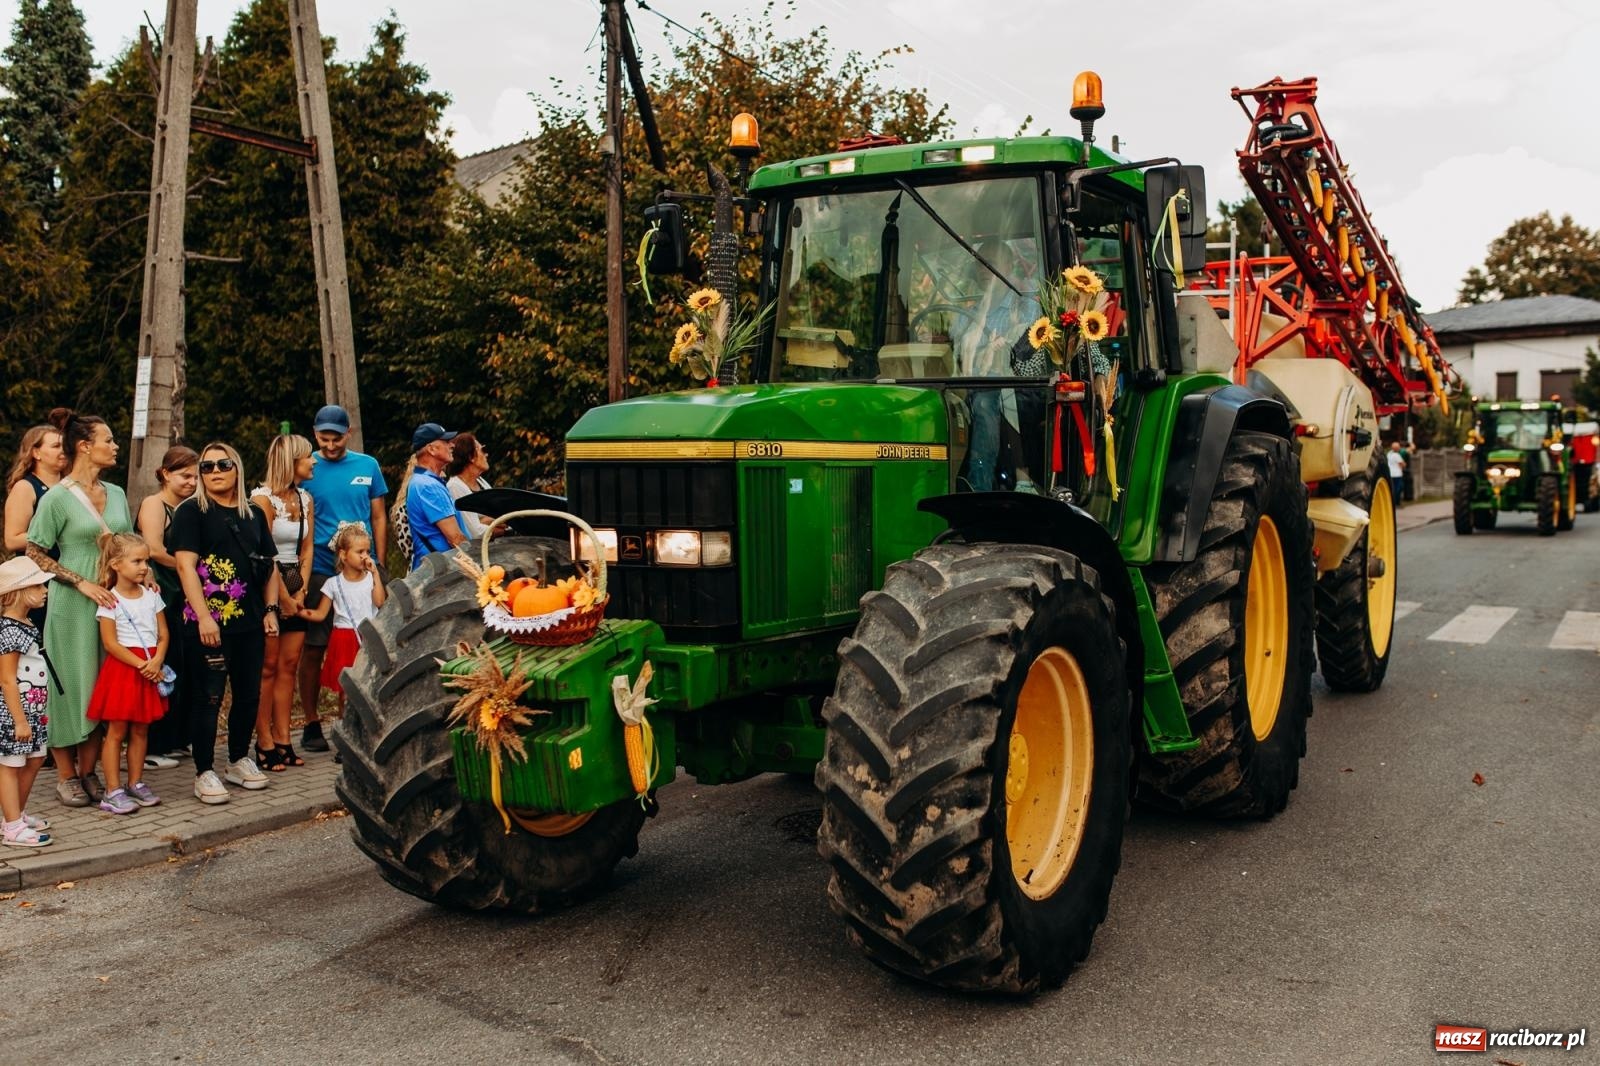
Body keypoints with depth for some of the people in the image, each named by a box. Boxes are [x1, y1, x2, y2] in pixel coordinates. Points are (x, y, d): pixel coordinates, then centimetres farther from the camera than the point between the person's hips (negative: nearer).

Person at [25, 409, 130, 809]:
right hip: (72, 607, -6)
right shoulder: (57, 498, -8)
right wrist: (82, 583, -15)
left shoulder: (116, 494, 9)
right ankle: (66, 776, 14)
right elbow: (35, 553, -8)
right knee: (70, 688, 2)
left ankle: (88, 771, 21)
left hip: (114, 602, 6)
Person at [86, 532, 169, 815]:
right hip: (122, 668, -5)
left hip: (150, 668, 5)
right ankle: (113, 791, 1)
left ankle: (136, 783, 20)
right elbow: (110, 643, -12)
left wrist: (156, 662, -10)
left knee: (140, 729, 11)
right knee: (117, 730, -2)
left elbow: (163, 635, 7)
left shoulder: (152, 596, 9)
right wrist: (140, 664, -17)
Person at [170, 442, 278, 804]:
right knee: (208, 697, -3)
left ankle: (239, 761, 27)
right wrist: (203, 617, -18)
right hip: (209, 622, -5)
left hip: (249, 622, 6)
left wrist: (270, 609, 8)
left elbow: (269, 566, 18)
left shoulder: (254, 514, 14)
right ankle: (204, 774, 6)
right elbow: (186, 565, -11)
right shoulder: (191, 512, -2)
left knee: (249, 695, 11)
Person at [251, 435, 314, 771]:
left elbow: (307, 548, 10)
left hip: (295, 585, 7)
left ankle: (283, 740, 12)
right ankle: (265, 744, 3)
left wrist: (301, 591, -1)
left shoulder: (305, 498, 10)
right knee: (268, 666, -3)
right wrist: (283, 598, -12)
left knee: (289, 664, 6)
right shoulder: (263, 497, -11)